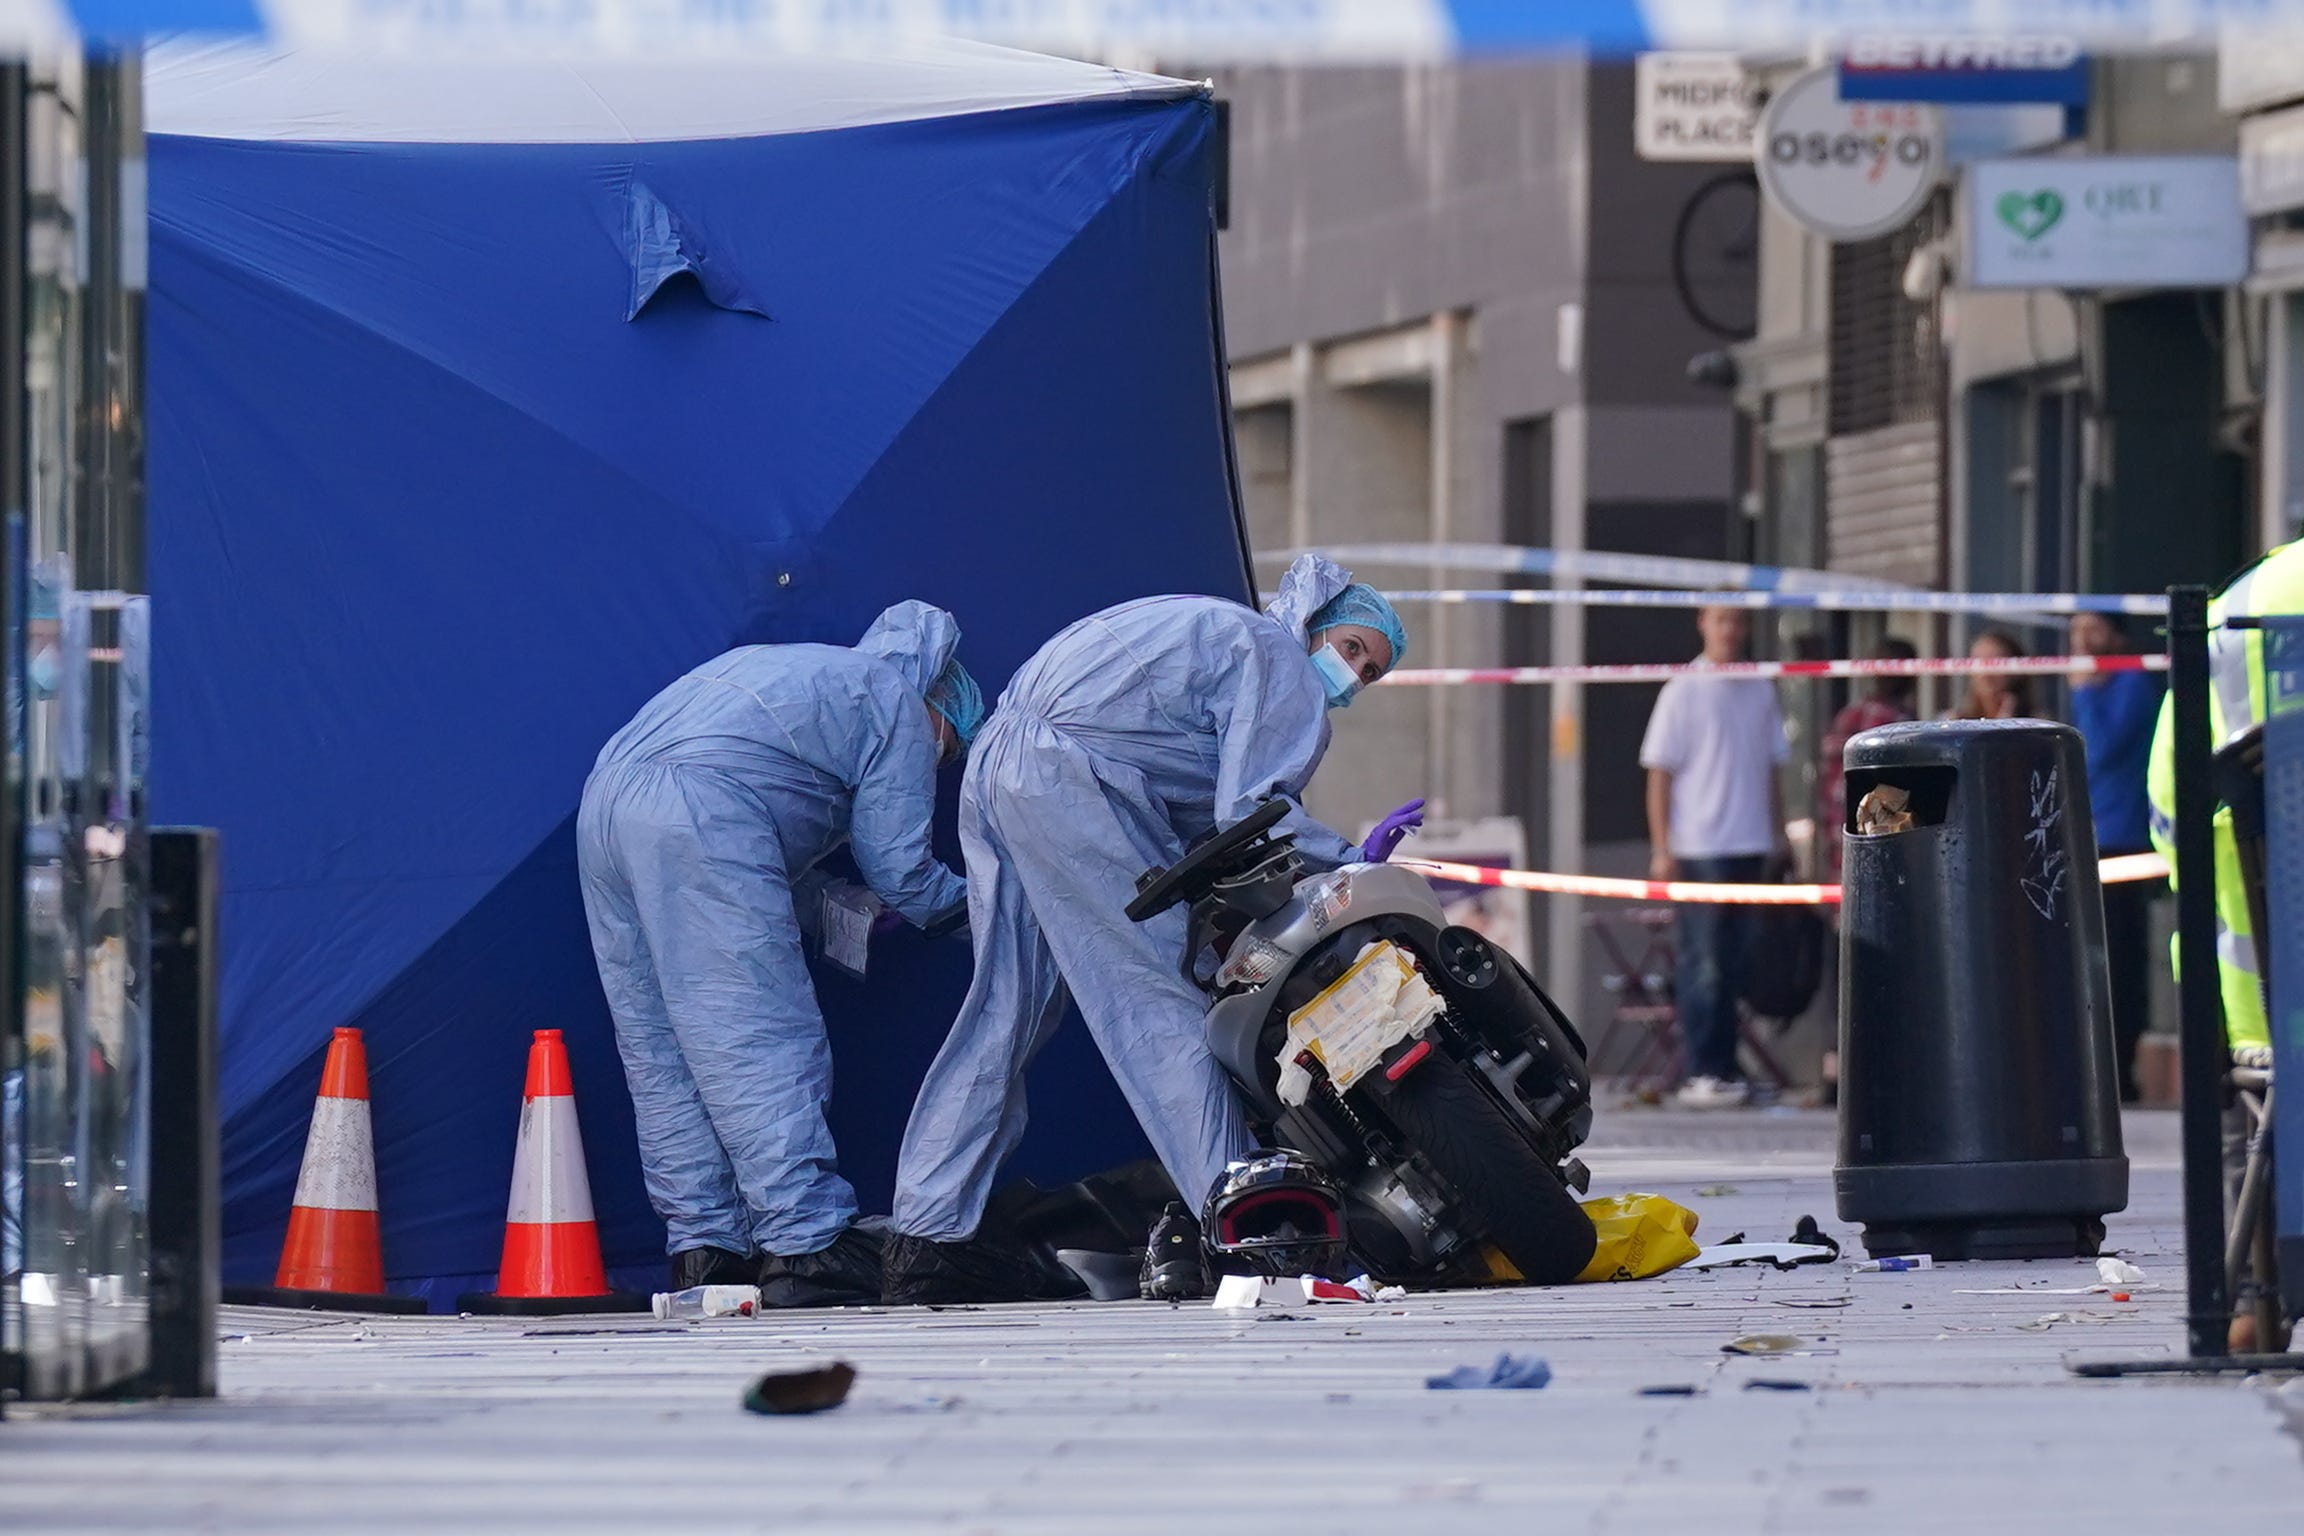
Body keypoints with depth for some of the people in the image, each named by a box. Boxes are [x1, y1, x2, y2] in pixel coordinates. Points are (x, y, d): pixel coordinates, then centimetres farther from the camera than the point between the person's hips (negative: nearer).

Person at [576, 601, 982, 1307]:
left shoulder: (808, 674, 36)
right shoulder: (900, 709, 12)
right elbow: (898, 870, 9)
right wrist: (968, 903, 28)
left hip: (604, 805, 9)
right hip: (698, 810, -9)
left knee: (660, 1051, 10)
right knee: (762, 1045, -8)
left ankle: (703, 1251, 9)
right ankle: (806, 1250, -13)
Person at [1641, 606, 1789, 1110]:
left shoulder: (1760, 692, 11)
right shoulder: (1684, 692, -2)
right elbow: (1660, 773, -3)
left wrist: (1779, 841, 12)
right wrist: (1662, 850, -9)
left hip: (1750, 848, 5)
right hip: (1698, 846, -5)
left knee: (1735, 965, 7)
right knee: (1703, 967, -5)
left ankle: (1726, 1069, 12)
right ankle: (1702, 1074, -4)